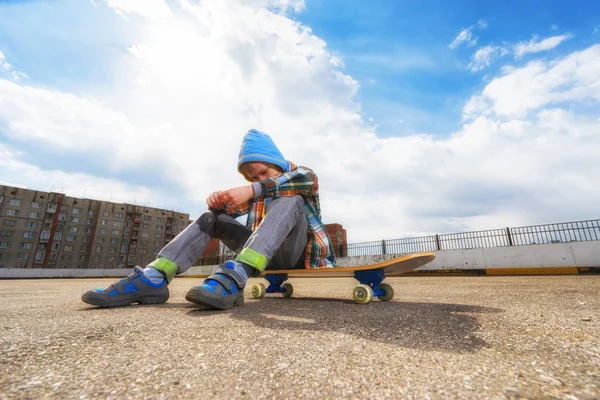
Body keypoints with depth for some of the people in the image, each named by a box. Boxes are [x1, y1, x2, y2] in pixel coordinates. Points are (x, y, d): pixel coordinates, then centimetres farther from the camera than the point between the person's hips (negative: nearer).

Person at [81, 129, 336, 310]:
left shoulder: (298, 173, 1)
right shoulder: (257, 191, 14)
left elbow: (310, 180, -26)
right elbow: (230, 210, 3)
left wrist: (254, 190, -37)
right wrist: (218, 201, -22)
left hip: (296, 253, -4)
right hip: (267, 254, 5)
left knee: (290, 200, -31)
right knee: (213, 217, -5)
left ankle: (234, 278, -49)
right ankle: (153, 278, -23)